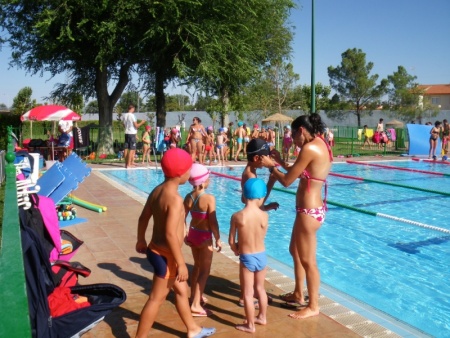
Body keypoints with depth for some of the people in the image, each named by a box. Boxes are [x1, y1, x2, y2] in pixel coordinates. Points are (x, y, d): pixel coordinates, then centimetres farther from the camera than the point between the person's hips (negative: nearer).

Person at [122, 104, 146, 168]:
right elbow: (136, 126, -11)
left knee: (126, 148, 9)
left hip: (126, 133, 7)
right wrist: (141, 122, 5)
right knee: (131, 149, -4)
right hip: (132, 134, -7)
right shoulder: (132, 115, -13)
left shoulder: (124, 115, 8)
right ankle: (128, 164, -6)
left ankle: (126, 163, 14)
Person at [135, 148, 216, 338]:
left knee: (181, 290, 23)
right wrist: (181, 263, -22)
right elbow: (170, 235, -29)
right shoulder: (175, 199, -26)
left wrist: (141, 240, 26)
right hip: (166, 255, -10)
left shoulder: (157, 191, 2)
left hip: (157, 250, 10)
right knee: (156, 299, 5)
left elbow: (143, 218, 12)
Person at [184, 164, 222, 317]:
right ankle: (196, 305, 2)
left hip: (192, 234, 7)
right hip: (204, 236, -7)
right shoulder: (209, 198, -22)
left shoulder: (188, 197, -3)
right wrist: (218, 239, -9)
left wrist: (185, 235, 17)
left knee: (197, 266, 25)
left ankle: (194, 295, 41)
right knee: (205, 271, 4)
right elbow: (213, 222, -21)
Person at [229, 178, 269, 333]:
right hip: (261, 256, 3)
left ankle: (250, 325, 23)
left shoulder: (237, 216, -18)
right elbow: (261, 236, 1)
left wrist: (236, 250, 13)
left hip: (247, 258, -3)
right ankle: (262, 317, 40)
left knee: (248, 293, 11)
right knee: (260, 288, 24)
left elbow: (231, 241, -10)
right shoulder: (264, 216, -12)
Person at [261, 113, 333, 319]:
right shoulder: (321, 145, 9)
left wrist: (271, 166, 0)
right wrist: (281, 163, 16)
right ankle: (298, 293, 40)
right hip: (313, 208, 10)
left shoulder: (309, 148, -20)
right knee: (295, 250, 24)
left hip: (309, 211, -10)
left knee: (308, 260, 5)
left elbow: (287, 181, -15)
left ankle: (313, 307, 21)